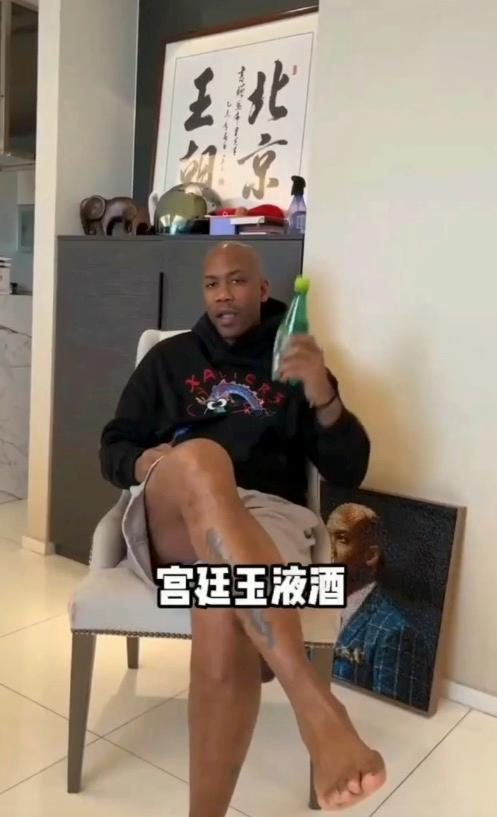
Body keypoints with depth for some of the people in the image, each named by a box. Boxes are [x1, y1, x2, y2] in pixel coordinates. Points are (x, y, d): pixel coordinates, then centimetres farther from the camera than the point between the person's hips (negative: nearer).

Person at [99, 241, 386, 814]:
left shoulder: (294, 364, 18)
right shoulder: (169, 358, 21)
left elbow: (348, 472, 9)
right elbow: (112, 450, 18)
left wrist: (323, 398, -11)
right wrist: (143, 462, -7)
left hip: (267, 518, 0)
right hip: (170, 519, 1)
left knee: (224, 620, -39)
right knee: (200, 459, -39)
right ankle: (316, 707, -50)